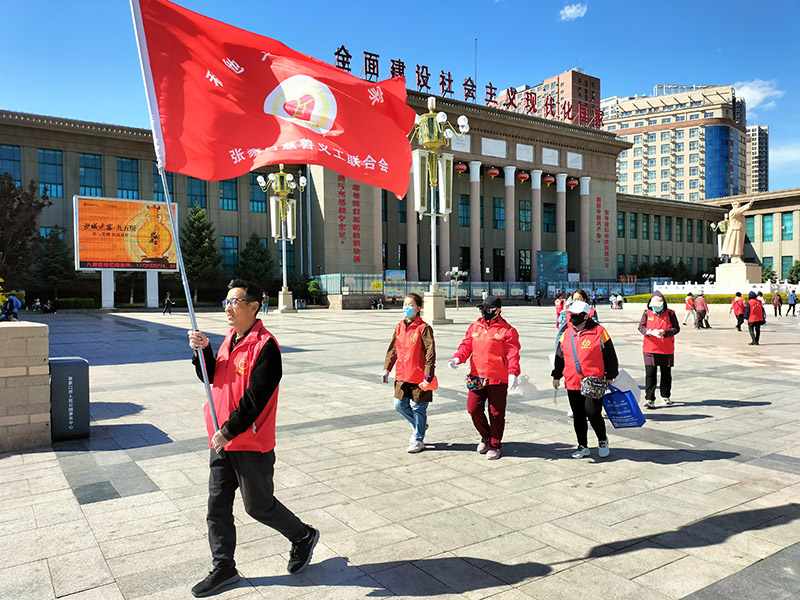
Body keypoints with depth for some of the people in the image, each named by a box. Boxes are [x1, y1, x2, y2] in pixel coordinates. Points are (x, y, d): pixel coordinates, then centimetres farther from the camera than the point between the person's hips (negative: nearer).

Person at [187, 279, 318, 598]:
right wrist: (203, 351, -3)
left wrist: (227, 431, -19)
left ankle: (303, 536, 31)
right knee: (217, 506, 13)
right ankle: (223, 569, 30)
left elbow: (255, 398, -22)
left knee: (259, 506, 7)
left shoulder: (265, 345, -19)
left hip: (251, 444, -8)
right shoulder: (230, 339, 9)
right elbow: (212, 378, 13)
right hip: (222, 441, 8)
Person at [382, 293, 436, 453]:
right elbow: (392, 349, 16)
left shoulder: (424, 328, -12)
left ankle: (418, 439, 22)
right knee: (400, 404, 8)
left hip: (419, 377, -6)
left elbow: (430, 354, -13)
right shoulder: (399, 327, 7)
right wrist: (387, 369, 11)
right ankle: (419, 425, 34)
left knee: (418, 408, 5)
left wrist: (428, 377, -17)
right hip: (402, 375, 6)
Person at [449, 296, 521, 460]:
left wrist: (513, 373, -24)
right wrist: (457, 358, -10)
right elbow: (466, 345, 10)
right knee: (473, 409, 5)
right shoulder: (474, 328, 11)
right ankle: (486, 436, 31)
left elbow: (513, 353, -11)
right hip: (476, 377, 4)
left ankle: (495, 445, 23)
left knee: (496, 413, 5)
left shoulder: (507, 330, -5)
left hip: (498, 379, -4)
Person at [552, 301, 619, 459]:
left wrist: (610, 376, 4)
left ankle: (603, 441, 20)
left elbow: (610, 356, 3)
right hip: (572, 384, 5)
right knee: (578, 416, 10)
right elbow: (559, 357, 19)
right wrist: (556, 376, 18)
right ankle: (583, 447, 23)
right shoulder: (566, 335, 9)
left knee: (593, 413, -7)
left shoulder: (599, 332, -4)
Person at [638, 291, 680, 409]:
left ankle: (665, 396, 32)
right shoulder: (647, 313, 2)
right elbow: (641, 326, 4)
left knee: (666, 373, 14)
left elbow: (676, 328, -4)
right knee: (650, 373, -6)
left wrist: (664, 332, -22)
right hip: (650, 349, 0)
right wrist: (647, 331, -18)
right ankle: (649, 399, -5)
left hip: (667, 350, 1)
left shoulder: (670, 313, -2)